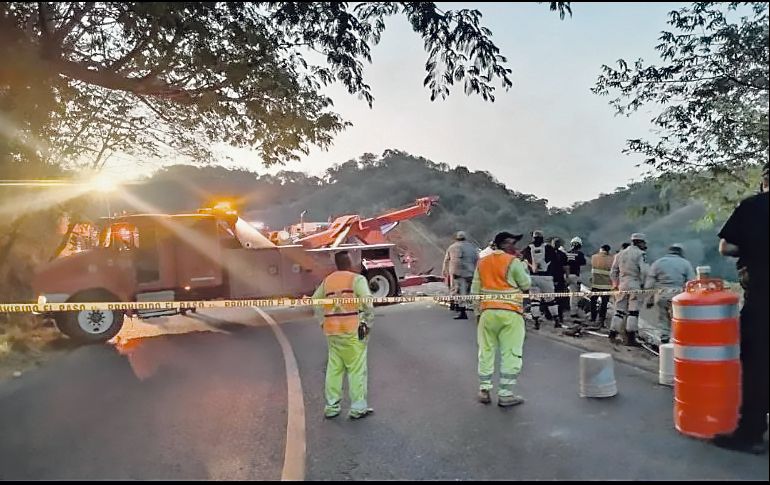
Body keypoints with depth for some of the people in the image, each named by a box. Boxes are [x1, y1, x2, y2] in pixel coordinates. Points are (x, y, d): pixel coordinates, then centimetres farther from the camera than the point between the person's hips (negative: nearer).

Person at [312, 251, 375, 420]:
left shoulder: (327, 281, 13)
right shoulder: (357, 279, -6)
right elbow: (367, 302, -16)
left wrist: (323, 322, 19)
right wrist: (368, 323, -6)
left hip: (332, 331, 6)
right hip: (352, 331, -6)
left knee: (334, 369, 13)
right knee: (357, 369, 3)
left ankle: (331, 407, 18)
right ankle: (358, 408, 7)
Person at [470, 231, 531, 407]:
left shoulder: (482, 262, 10)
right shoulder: (513, 262, -6)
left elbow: (475, 290, 11)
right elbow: (526, 285, 1)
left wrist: (477, 312, 17)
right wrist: (523, 266, 12)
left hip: (487, 312, 5)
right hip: (510, 313, -5)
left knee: (486, 351, 13)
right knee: (511, 354, 2)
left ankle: (484, 390, 18)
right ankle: (505, 394, 3)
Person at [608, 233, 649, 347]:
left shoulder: (620, 254, 14)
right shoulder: (640, 254, -6)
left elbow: (613, 271, 17)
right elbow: (644, 270, -16)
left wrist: (615, 284, 27)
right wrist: (643, 283, -3)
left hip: (622, 284, 6)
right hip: (635, 284, -5)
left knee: (619, 310, 12)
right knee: (633, 311, -1)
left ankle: (613, 334, 11)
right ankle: (630, 338, -1)